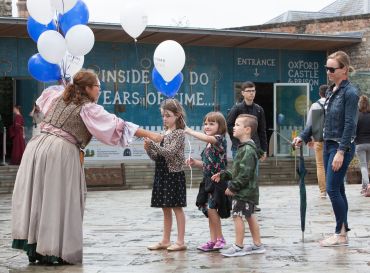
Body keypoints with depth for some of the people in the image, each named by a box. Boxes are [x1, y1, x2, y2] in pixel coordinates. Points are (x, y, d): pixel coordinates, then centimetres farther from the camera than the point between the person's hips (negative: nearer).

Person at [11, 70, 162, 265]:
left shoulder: (58, 97, 18)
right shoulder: (89, 109, -2)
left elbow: (47, 92, 42)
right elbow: (118, 126, -7)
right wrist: (149, 135, -6)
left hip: (38, 145, 7)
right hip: (62, 152, -7)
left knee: (35, 196, 6)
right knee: (58, 200, -1)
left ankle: (33, 248, 7)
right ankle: (51, 252, -2)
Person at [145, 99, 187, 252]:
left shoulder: (179, 133, -8)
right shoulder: (163, 133, 12)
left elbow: (170, 152, -21)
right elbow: (157, 157, 12)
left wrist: (152, 144, -27)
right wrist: (148, 149, -7)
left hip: (174, 174, -7)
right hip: (161, 174, 7)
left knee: (177, 208, -2)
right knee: (166, 209, 11)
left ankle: (180, 242, 2)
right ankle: (165, 241, 17)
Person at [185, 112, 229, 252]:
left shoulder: (220, 139, -11)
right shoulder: (208, 145, 15)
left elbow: (206, 138, -32)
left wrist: (189, 131, -23)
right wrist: (195, 163, 7)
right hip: (208, 180, 9)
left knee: (211, 208, -12)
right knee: (209, 210, 9)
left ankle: (220, 239, 0)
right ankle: (213, 240, 15)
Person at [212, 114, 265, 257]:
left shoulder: (248, 150, -19)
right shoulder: (244, 148, 14)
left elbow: (245, 173, -24)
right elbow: (238, 171, 20)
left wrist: (232, 187, -20)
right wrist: (223, 175, 14)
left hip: (245, 190, -10)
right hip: (247, 191, 10)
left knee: (237, 215, -7)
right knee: (250, 216, 15)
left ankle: (238, 246, -2)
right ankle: (257, 245, 22)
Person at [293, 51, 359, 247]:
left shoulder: (350, 93, -13)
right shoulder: (331, 91, 11)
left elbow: (350, 124, -17)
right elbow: (321, 119, 18)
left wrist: (341, 152, -22)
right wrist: (303, 136, 14)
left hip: (342, 147, -8)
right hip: (328, 144, 8)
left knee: (332, 189, -9)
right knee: (337, 190, 9)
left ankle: (341, 234, -1)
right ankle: (342, 233, 14)